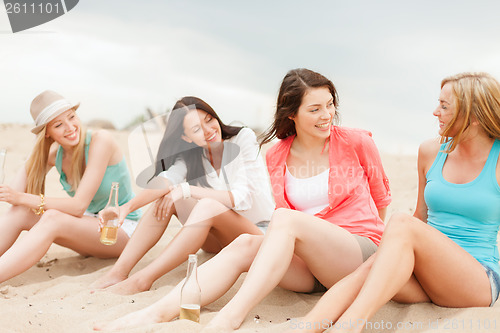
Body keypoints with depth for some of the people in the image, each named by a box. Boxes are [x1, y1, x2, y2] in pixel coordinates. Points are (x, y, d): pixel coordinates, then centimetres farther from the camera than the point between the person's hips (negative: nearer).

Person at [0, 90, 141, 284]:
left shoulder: (100, 140, -21)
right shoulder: (55, 152, -3)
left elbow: (78, 206, -24)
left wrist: (23, 198, -22)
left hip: (121, 229, -6)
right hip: (88, 224, 6)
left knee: (53, 219, -33)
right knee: (19, 212, -16)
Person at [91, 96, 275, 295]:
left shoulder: (244, 138, -10)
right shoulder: (191, 156, 3)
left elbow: (242, 198, -21)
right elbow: (166, 180, -18)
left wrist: (187, 190, -23)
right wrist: (127, 207, -35)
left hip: (257, 235, -5)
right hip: (219, 241, 5)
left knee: (208, 205, -34)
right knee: (168, 198, -16)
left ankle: (143, 279, -36)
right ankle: (120, 271, -24)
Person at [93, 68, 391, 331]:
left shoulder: (357, 142, -2)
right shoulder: (277, 156, 5)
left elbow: (381, 198, 13)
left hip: (363, 254, -3)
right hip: (310, 268, 4)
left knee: (285, 218, -31)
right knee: (245, 245, -25)